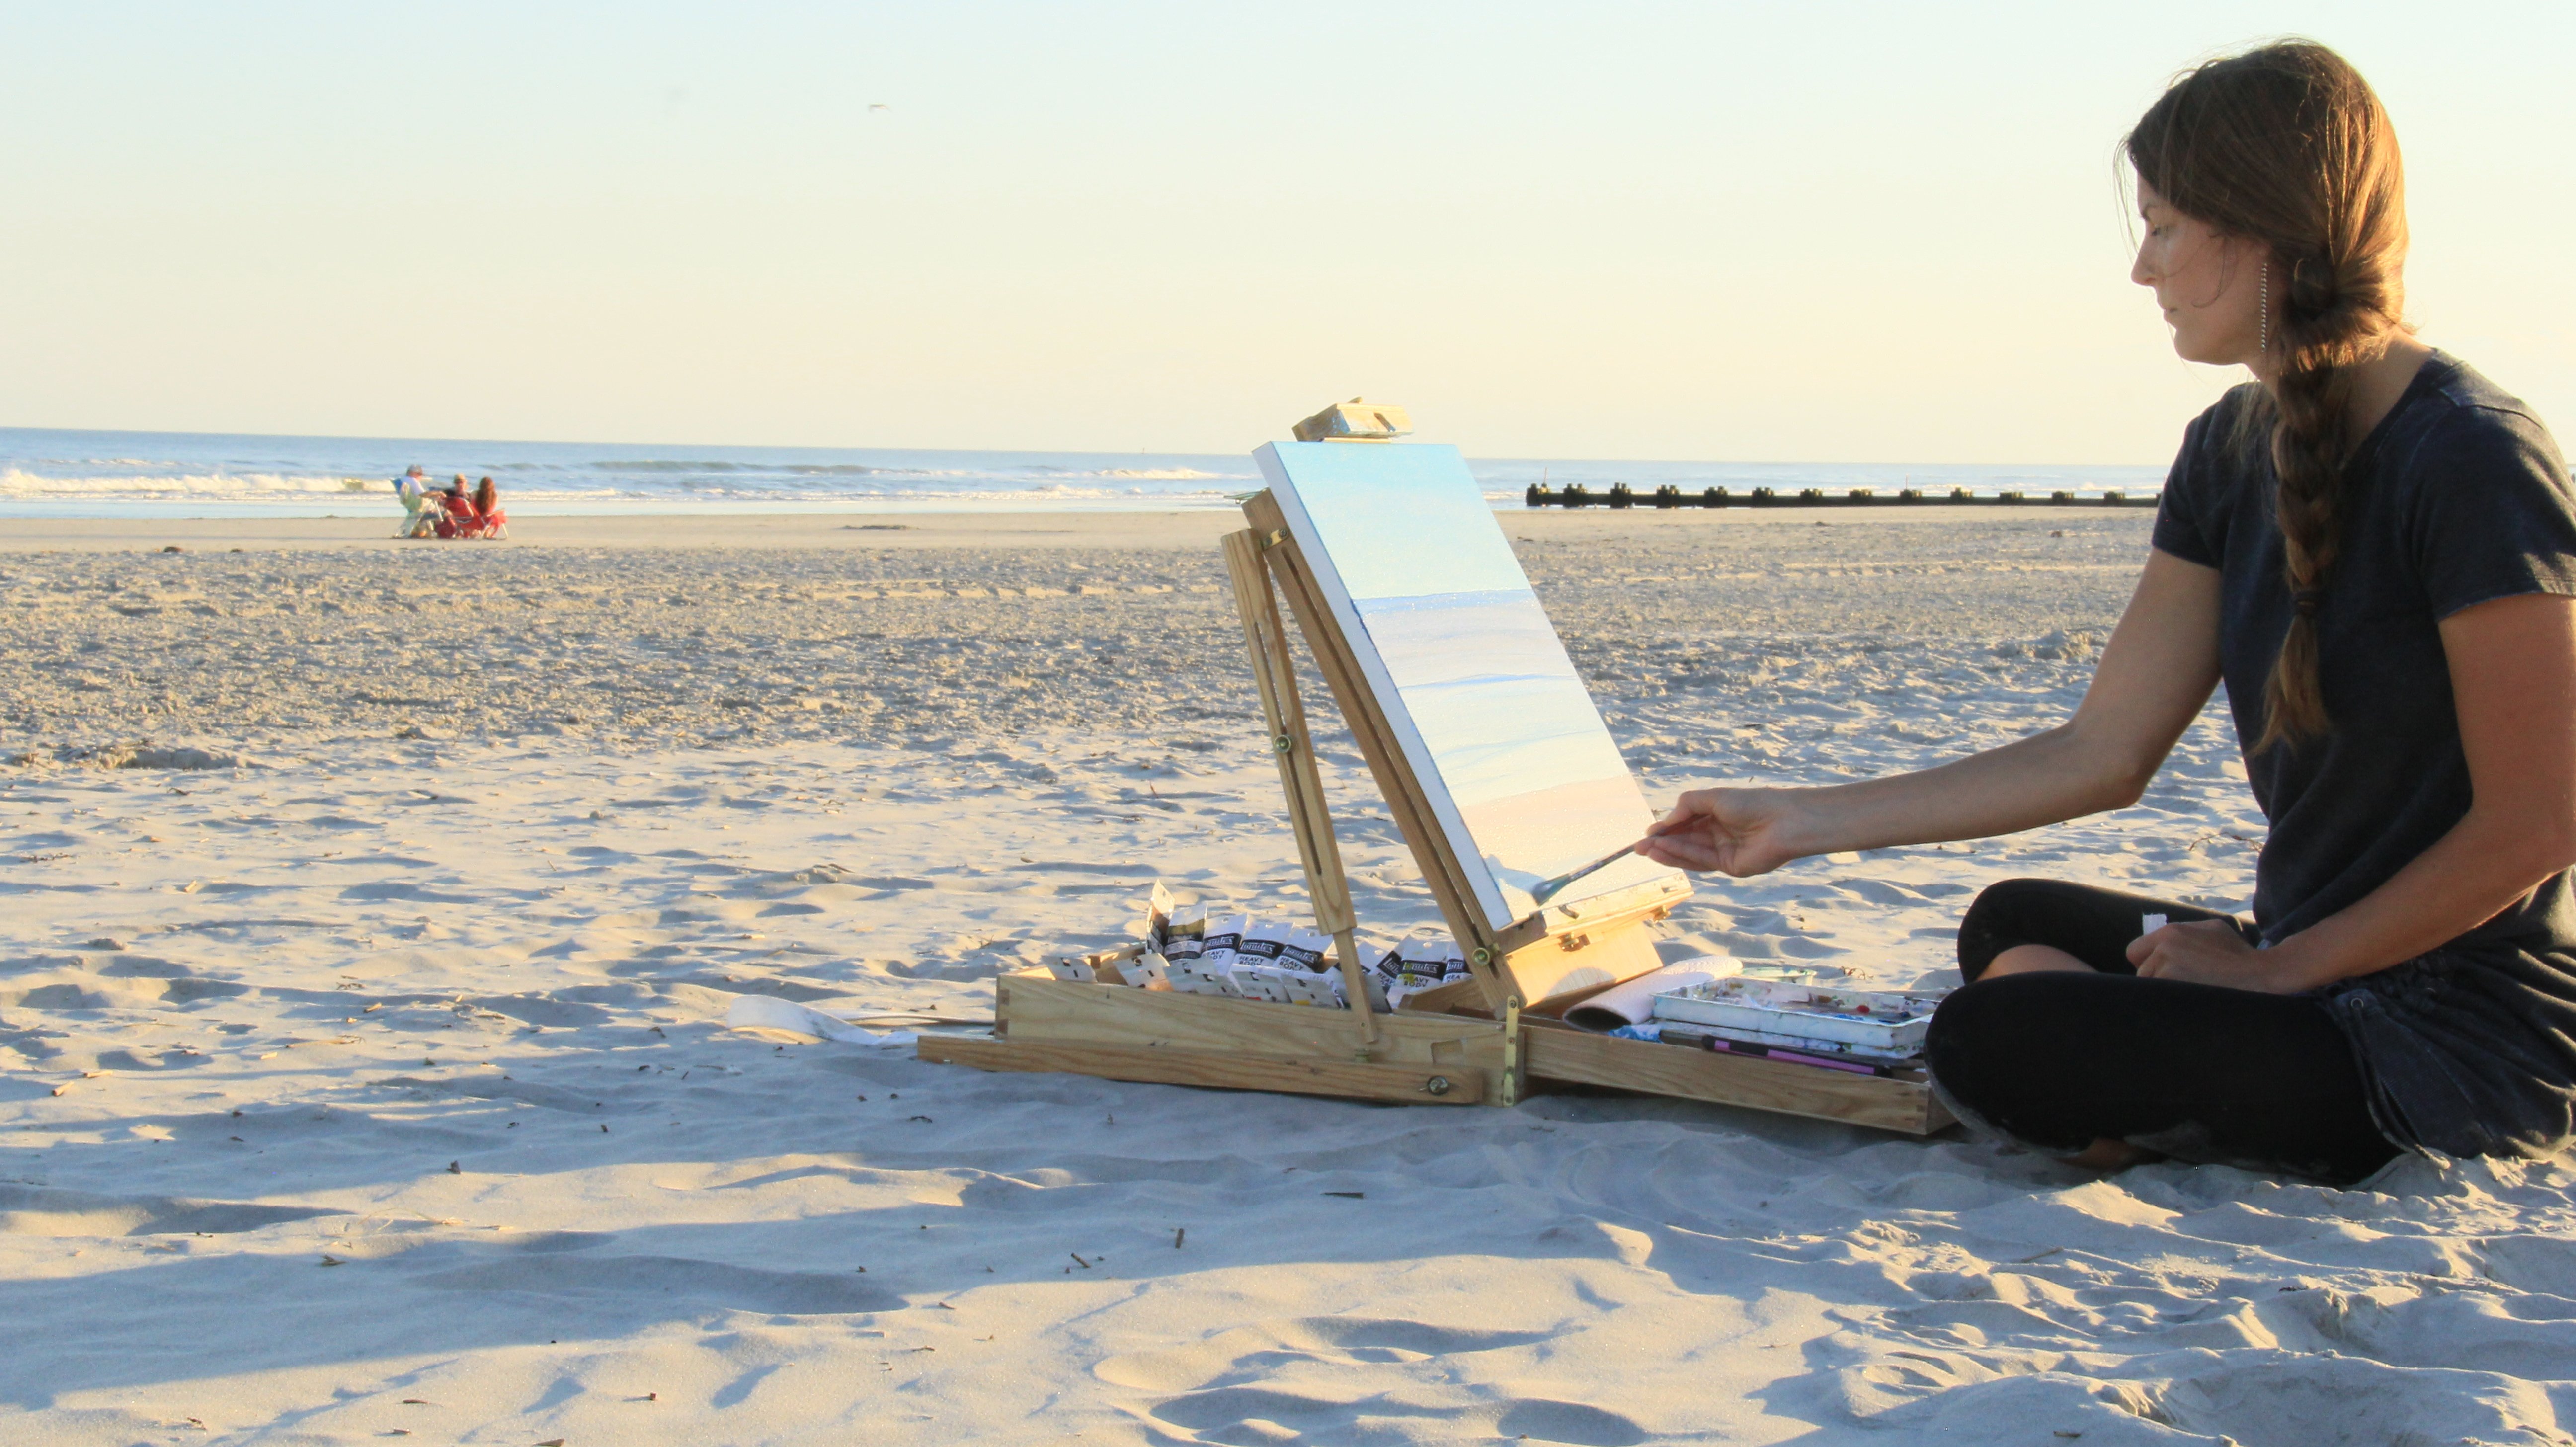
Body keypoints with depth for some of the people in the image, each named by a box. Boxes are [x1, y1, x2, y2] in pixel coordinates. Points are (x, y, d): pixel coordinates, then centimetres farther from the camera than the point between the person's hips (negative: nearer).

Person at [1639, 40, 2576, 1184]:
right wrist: (1805, 823, 5)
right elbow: (2101, 755, 6)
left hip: (2473, 1037, -9)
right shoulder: (2234, 454, 6)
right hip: (2324, 964, 9)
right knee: (2015, 926, 25)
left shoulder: (2475, 466, -21)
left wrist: (2278, 969, -13)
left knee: (1995, 1045, -18)